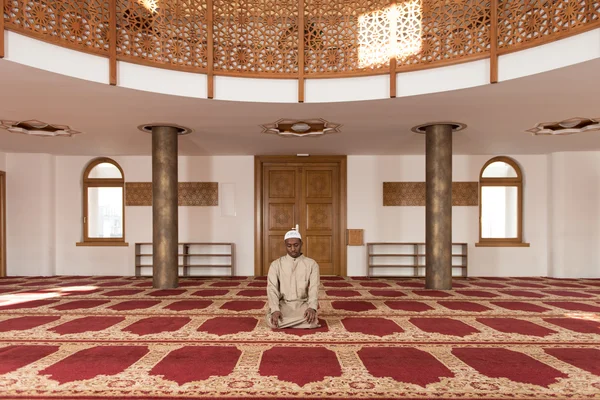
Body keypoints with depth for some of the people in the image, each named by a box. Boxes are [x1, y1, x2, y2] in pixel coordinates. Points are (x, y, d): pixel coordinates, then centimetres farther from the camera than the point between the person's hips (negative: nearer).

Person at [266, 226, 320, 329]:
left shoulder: (311, 264, 5)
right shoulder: (276, 264, 4)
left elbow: (314, 288, -6)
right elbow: (272, 288, -6)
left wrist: (312, 307, -25)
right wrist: (275, 310, -24)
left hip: (303, 304, 1)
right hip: (283, 304, 0)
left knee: (311, 320, -30)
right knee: (272, 321, -31)